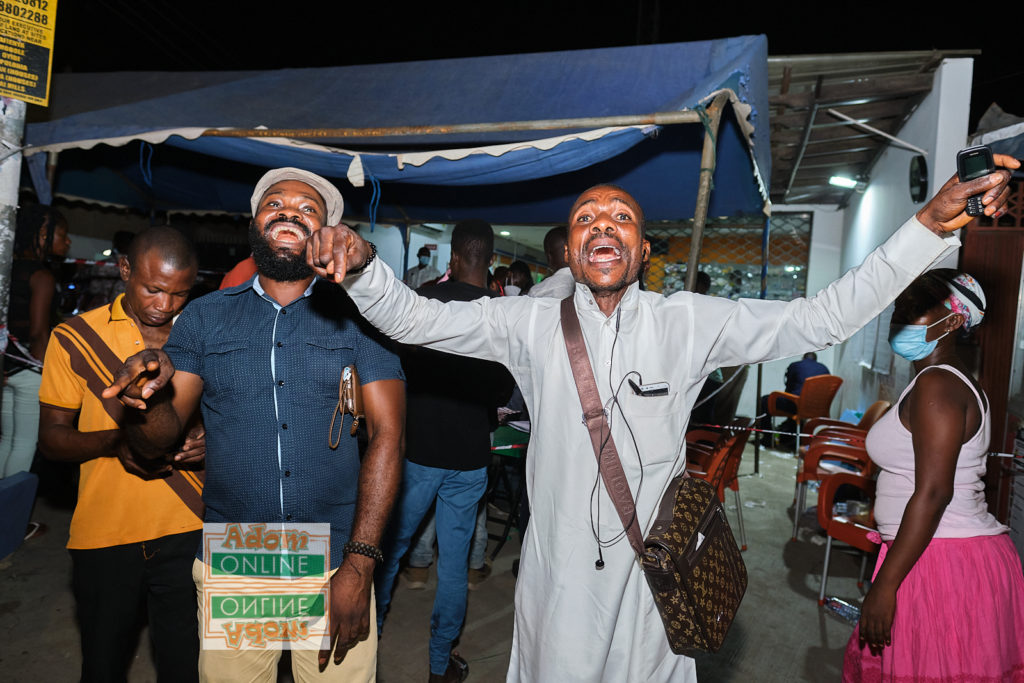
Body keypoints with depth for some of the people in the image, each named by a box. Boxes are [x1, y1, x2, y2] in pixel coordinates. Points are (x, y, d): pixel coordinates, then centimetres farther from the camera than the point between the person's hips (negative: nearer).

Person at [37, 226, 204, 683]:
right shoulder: (74, 337, 0)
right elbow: (51, 438, 1)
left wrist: (211, 438, -14)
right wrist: (116, 441, -19)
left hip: (188, 532, 0)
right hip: (103, 537, 0)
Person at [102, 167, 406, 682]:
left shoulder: (357, 316, -1)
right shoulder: (204, 317, 5)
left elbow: (387, 434, -8)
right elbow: (155, 442, 1)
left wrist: (359, 563, -15)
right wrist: (150, 393, -23)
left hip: (336, 563, -1)